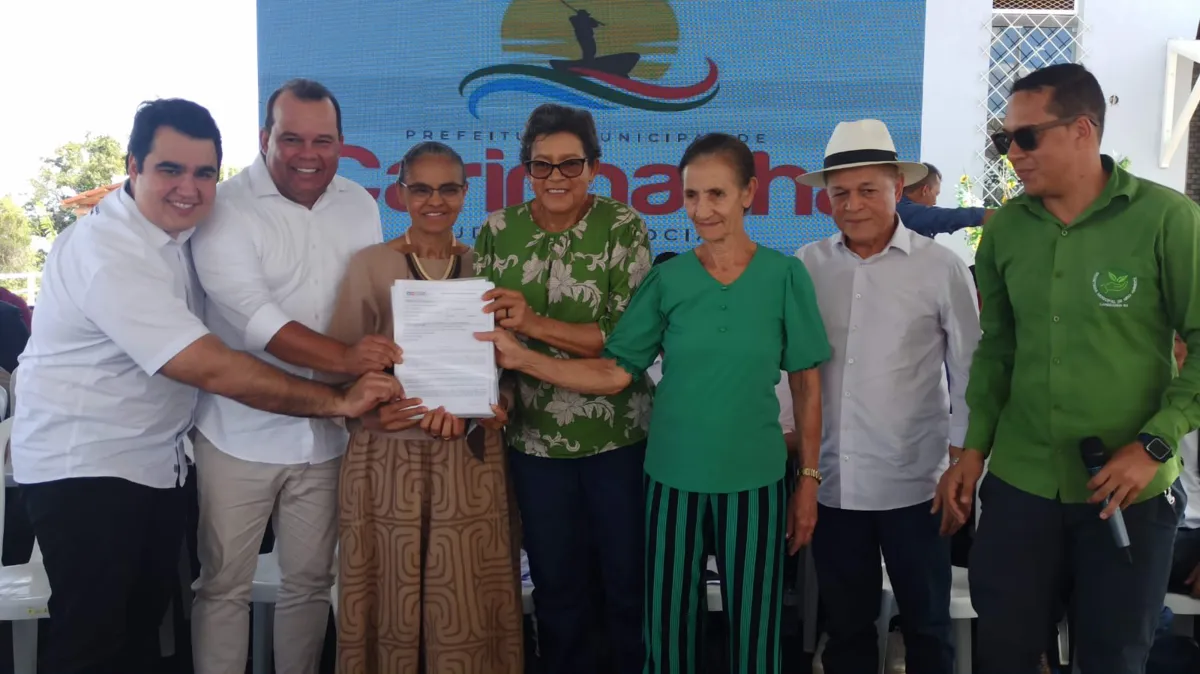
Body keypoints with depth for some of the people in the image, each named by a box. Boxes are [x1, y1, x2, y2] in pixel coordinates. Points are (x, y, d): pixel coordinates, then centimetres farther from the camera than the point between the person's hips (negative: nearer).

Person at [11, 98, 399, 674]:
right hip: (84, 466, -8)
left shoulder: (179, 227, 1)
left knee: (145, 623, 17)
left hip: (157, 461, 8)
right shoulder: (108, 253, -25)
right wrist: (338, 401, -26)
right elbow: (210, 368, -30)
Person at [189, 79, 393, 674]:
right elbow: (253, 316, -21)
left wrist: (382, 370, -7)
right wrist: (345, 360, -32)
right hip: (241, 435, -4)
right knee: (225, 584, 7)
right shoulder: (226, 209, -10)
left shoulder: (360, 207, 6)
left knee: (310, 580, 16)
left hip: (327, 435, 4)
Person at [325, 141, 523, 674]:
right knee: (392, 604, 7)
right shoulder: (369, 266, 0)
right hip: (387, 457, -1)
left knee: (468, 606, 6)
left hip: (470, 459, 2)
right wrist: (380, 408, -18)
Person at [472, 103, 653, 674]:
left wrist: (535, 325, -26)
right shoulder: (496, 233, 1)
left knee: (630, 579, 11)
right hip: (533, 440, 3)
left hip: (618, 437, -2)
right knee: (555, 585, 16)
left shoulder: (624, 229, -8)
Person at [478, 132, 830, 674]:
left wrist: (809, 477, 1)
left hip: (754, 482, -1)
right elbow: (614, 372, -4)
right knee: (667, 626, 11)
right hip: (673, 478, 1)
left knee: (753, 629, 10)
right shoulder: (667, 279, -1)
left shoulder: (785, 275, -4)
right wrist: (522, 358, -15)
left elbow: (805, 384, 2)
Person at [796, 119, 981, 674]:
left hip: (913, 484, -2)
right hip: (831, 483, 2)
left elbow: (970, 376, -1)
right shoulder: (806, 266, 1)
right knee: (845, 627, 17)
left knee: (926, 627, 14)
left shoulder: (941, 267, -6)